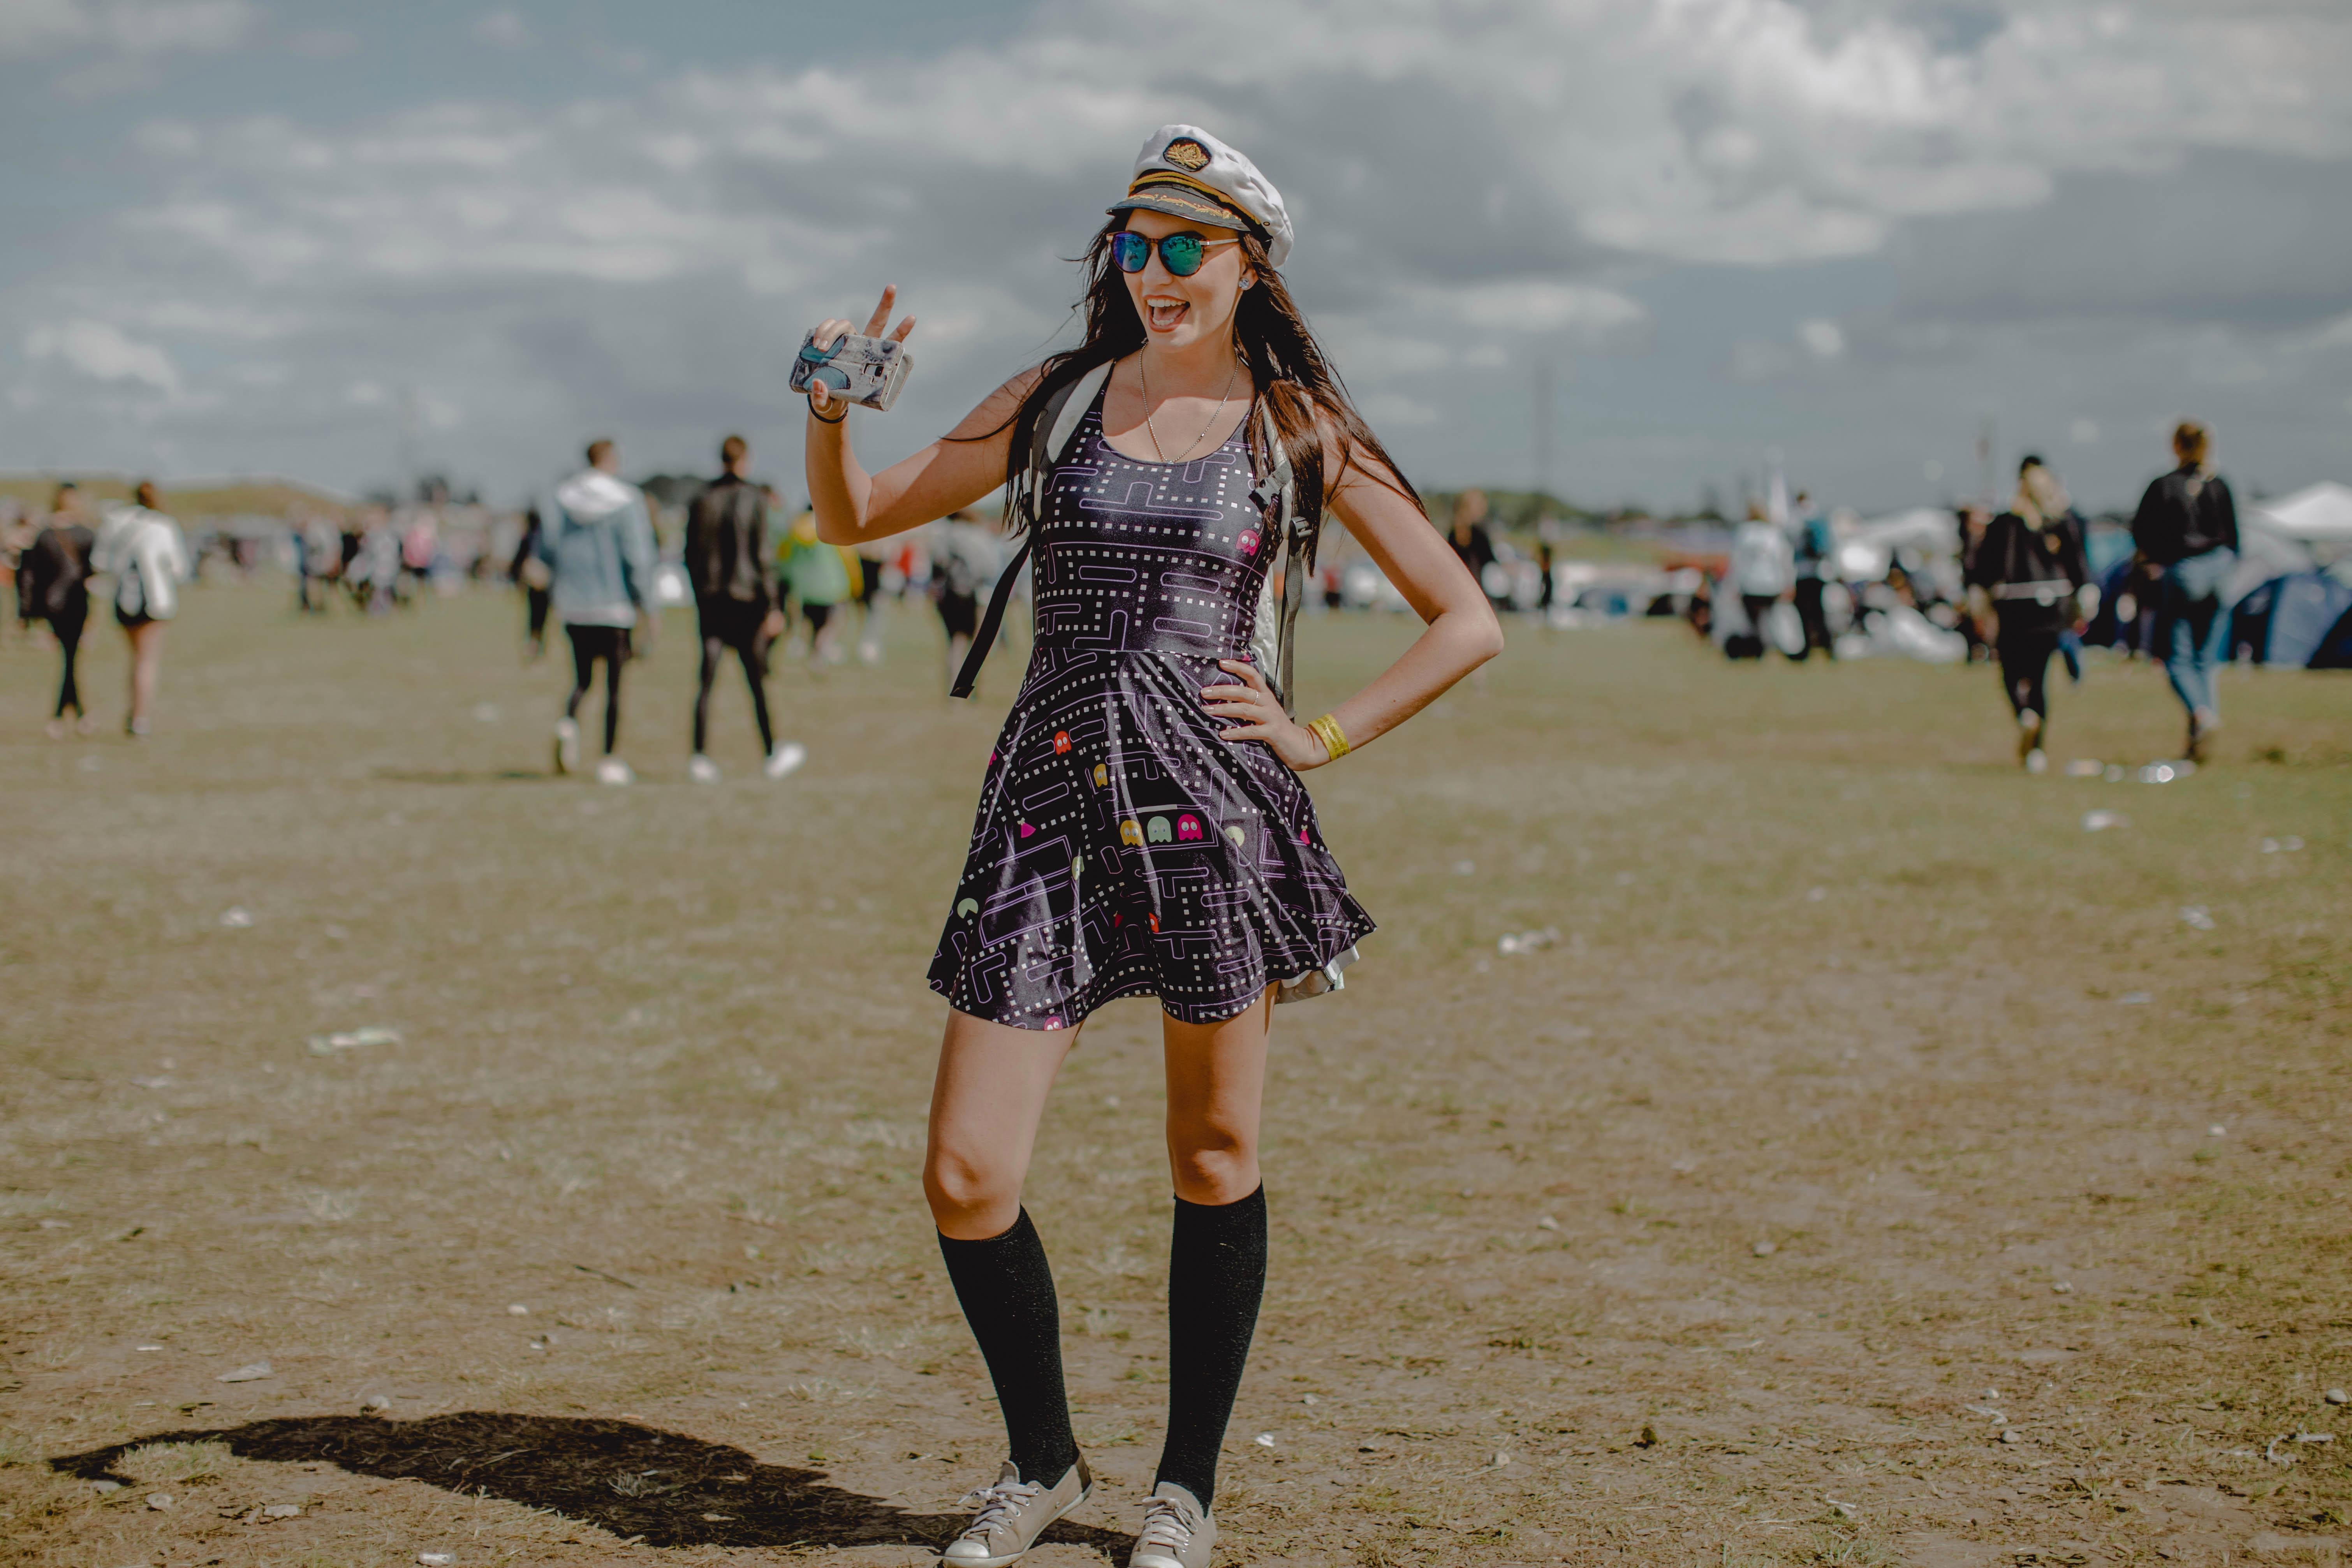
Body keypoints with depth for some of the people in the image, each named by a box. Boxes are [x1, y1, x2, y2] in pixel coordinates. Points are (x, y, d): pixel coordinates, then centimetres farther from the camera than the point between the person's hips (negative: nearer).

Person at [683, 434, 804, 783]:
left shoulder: (701, 502, 5)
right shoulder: (754, 499, -6)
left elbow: (691, 557, 8)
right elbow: (761, 555, -10)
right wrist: (771, 606, -8)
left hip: (710, 599, 3)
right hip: (747, 598, -3)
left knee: (706, 682, 1)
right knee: (757, 680, 8)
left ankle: (700, 755, -8)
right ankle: (771, 754, 19)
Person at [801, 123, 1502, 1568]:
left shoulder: (1298, 430, 6)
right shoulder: (1060, 400, 12)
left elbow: (1470, 624, 7)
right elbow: (857, 518, 14)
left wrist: (1321, 738, -1)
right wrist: (832, 416, -5)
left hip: (1214, 801, -2)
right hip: (1055, 798, 2)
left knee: (1214, 1161, 7)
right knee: (966, 1180, -3)